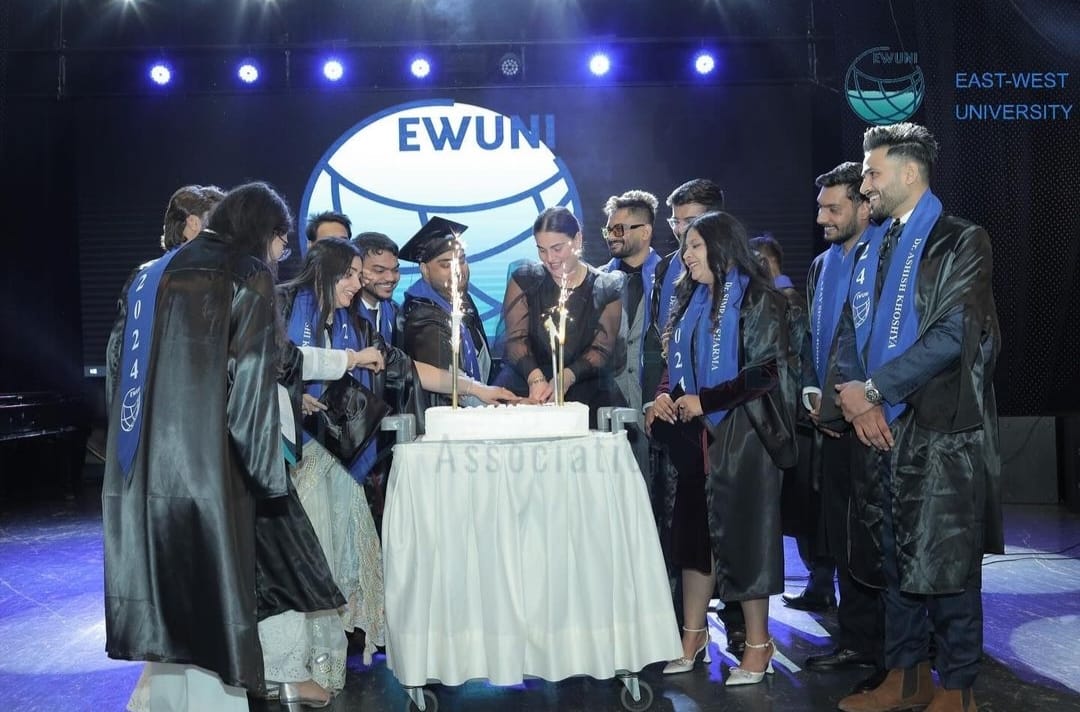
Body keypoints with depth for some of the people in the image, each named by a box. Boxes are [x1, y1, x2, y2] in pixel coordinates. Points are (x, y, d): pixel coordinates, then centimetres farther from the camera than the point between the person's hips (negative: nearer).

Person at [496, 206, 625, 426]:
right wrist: (535, 378, -20)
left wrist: (567, 378, -21)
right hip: (526, 382, 0)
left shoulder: (606, 288, 7)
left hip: (585, 386, 0)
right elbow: (516, 338, 0)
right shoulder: (524, 280, 9)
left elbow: (602, 349, -1)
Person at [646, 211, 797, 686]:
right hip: (697, 435, 7)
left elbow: (766, 370, -15)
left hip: (741, 433, -7)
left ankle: (758, 643, 13)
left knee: (741, 531, -1)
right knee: (695, 530, 10)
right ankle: (693, 634, 21)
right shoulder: (692, 300, 13)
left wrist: (704, 401, -17)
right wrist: (664, 396, -2)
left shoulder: (755, 298, -7)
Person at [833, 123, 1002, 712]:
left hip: (941, 430, -7)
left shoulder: (962, 242, -5)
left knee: (946, 565, 1)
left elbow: (954, 336, -16)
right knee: (895, 559, 14)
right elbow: (848, 332, 11)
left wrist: (873, 389, -16)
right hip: (881, 428, 7)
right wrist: (854, 396, -7)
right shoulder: (871, 251, 16)